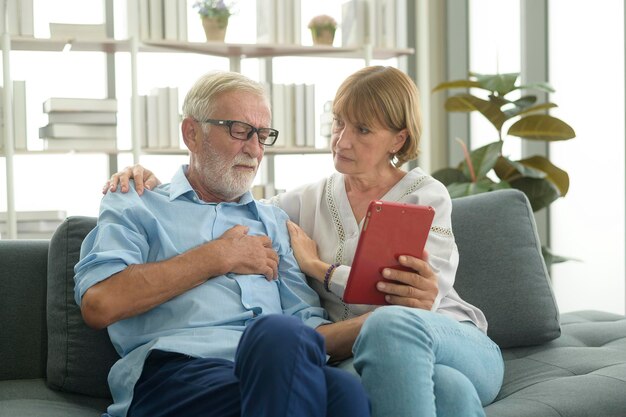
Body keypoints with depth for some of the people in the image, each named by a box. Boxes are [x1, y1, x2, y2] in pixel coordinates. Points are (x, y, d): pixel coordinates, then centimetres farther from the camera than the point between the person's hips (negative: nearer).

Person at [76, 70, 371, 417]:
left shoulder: (274, 221, 31)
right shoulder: (133, 210, 18)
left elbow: (309, 323, 19)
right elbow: (98, 305, -3)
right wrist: (219, 257, 5)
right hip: (174, 373, -3)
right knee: (280, 334, -38)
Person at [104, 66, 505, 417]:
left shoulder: (426, 196, 6)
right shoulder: (307, 202, 16)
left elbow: (418, 299, -6)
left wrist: (319, 268, -2)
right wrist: (153, 188, -1)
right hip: (360, 357, 0)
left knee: (392, 324, -40)